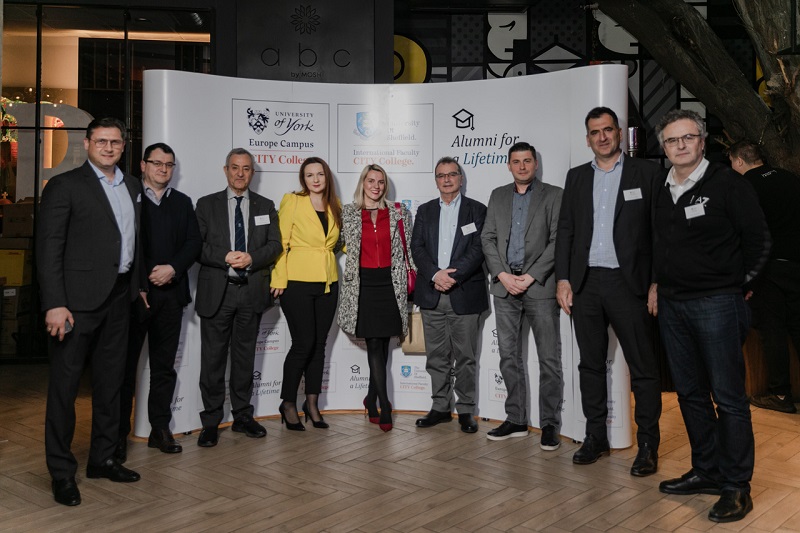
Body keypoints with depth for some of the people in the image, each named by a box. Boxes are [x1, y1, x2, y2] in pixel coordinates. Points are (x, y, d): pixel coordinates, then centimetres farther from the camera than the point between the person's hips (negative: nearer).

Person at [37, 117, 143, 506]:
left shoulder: (132, 186, 13)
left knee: (110, 381, 14)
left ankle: (102, 459, 28)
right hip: (79, 299, -6)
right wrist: (54, 304, -18)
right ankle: (61, 472, 14)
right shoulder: (64, 186, -6)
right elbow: (48, 248, -12)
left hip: (118, 298, 7)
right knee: (65, 383, 2)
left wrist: (137, 284, 11)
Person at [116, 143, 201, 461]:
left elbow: (194, 243, 7)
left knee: (164, 366, 9)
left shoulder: (182, 203, 15)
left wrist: (173, 268, -10)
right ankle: (119, 434, 9)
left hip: (170, 293, 4)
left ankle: (160, 429, 18)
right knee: (125, 365, 1)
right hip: (134, 292, -4)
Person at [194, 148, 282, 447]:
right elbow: (196, 245, -2)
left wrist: (251, 258, -14)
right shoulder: (206, 205, 6)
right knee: (213, 357, 1)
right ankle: (211, 422, 11)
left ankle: (242, 416, 21)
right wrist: (225, 257, -17)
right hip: (216, 291, -2)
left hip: (251, 291, 2)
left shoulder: (265, 206, 12)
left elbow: (275, 245, 4)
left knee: (245, 356, 10)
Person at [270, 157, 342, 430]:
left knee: (319, 344, 9)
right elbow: (281, 241, -6)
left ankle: (312, 403, 21)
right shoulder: (292, 201, -2)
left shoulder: (335, 206, 12)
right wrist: (279, 279, -12)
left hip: (328, 283, 5)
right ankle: (288, 403, 11)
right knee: (303, 343, -6)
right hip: (297, 282, -5)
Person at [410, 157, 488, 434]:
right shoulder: (425, 211, 13)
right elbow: (417, 248, 3)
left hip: (465, 294, -3)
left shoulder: (477, 210, 4)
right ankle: (441, 407, 20)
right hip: (432, 294, 3)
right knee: (436, 356, 9)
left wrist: (453, 276, -16)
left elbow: (478, 249, -6)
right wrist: (436, 274, -13)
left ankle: (466, 409, 14)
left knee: (465, 357, 3)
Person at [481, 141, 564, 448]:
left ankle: (549, 424, 8)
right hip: (504, 285, 4)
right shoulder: (498, 196, 15)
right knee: (509, 357, 9)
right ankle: (516, 420, 19)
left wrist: (531, 277, -13)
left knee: (549, 359, -1)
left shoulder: (553, 195, 3)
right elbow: (487, 238, 9)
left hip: (539, 285, -4)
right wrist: (502, 275, -5)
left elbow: (557, 241, -5)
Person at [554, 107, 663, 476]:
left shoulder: (647, 173, 2)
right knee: (591, 365, 11)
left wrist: (657, 283, -8)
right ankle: (596, 438, 22)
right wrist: (563, 279, 2)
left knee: (643, 368, 0)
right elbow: (565, 230, 11)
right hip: (585, 284, 4)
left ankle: (648, 444, 12)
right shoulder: (576, 177, 13)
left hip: (628, 283, -4)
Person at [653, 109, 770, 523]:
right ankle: (706, 472, 26)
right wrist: (659, 286, 11)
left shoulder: (727, 183, -6)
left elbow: (758, 239, -5)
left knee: (728, 396, -1)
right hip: (672, 304, 7)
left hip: (716, 303, -6)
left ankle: (736, 487, 9)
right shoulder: (663, 193, 12)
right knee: (690, 393, 12)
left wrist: (739, 285, -1)